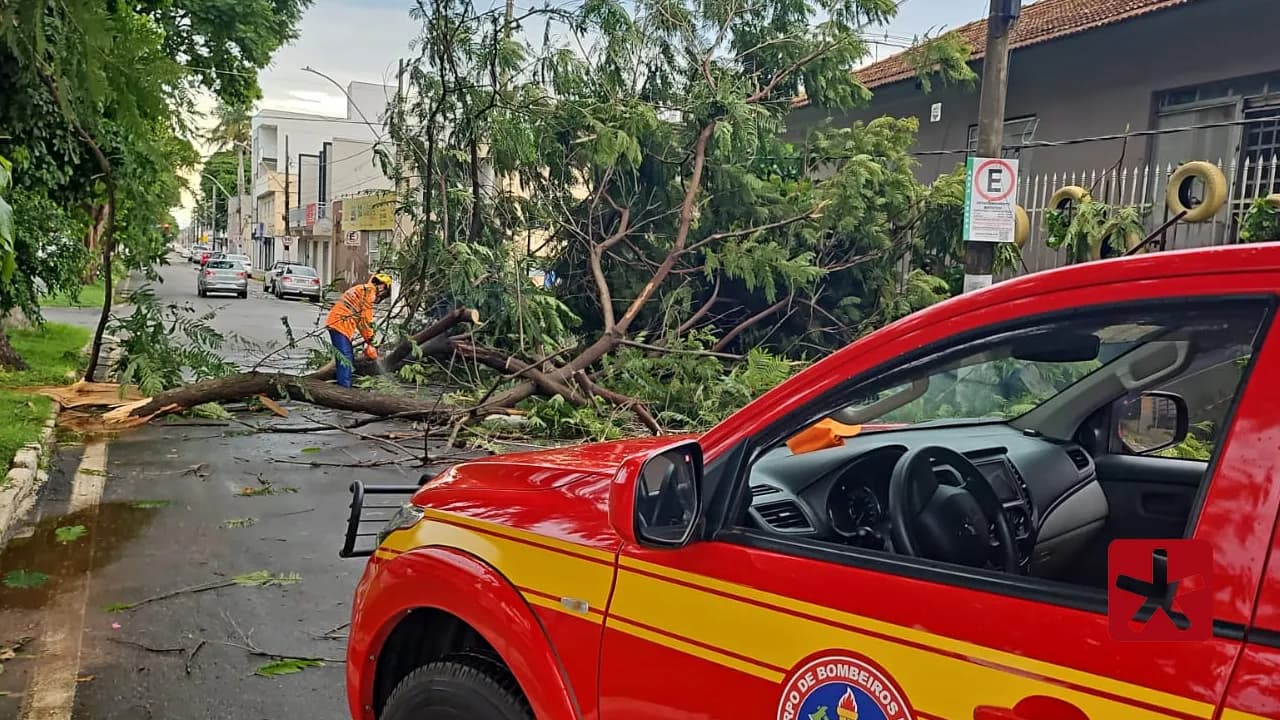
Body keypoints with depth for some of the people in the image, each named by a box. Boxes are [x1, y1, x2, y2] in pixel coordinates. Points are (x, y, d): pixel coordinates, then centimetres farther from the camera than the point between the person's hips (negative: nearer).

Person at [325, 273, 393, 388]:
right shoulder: (370, 290, -6)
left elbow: (359, 319, 22)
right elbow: (366, 318, -10)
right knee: (346, 359, -12)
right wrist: (370, 341, -2)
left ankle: (343, 387, 16)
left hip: (335, 323, 10)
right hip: (340, 324, -10)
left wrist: (367, 339, 17)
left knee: (348, 359, 13)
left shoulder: (361, 289, 25)